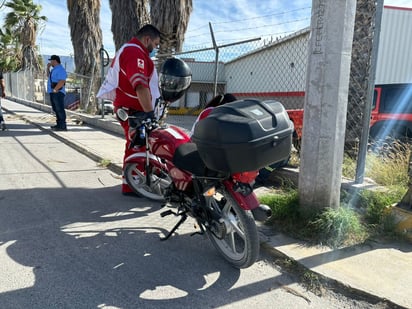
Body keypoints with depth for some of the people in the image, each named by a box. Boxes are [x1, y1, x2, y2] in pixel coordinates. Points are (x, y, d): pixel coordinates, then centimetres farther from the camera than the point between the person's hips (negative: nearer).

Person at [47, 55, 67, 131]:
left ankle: (62, 126, -9)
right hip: (53, 93, 11)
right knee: (56, 109, 15)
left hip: (57, 93, -11)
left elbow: (62, 81, -25)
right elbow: (49, 75, 36)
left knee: (60, 109, -10)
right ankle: (59, 125, 23)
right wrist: (48, 67, 21)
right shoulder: (54, 69, 18)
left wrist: (55, 89, -21)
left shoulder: (60, 70, -14)